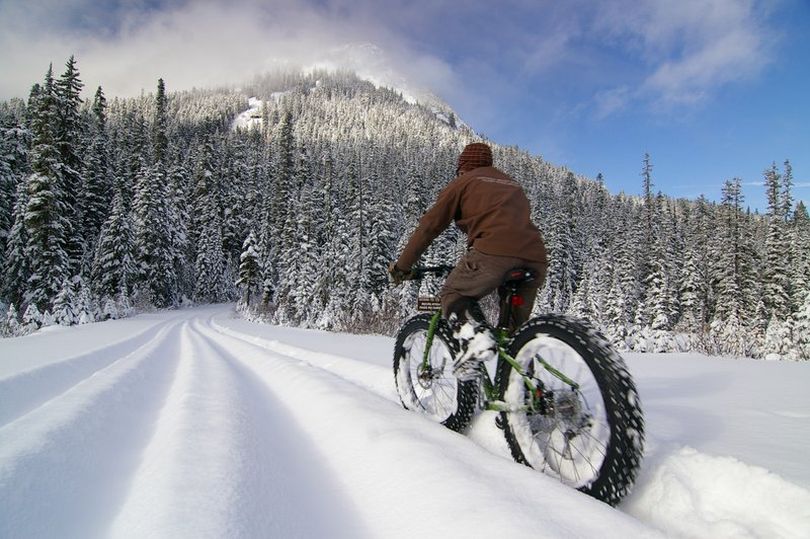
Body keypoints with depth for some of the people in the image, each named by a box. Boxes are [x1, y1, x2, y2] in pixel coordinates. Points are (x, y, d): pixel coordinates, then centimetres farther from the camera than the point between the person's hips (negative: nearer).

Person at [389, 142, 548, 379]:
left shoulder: (463, 182, 18)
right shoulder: (512, 184, 35)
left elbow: (429, 226, 13)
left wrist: (402, 266, 20)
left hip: (493, 252, -6)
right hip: (536, 259, 6)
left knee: (452, 294, 15)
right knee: (516, 329, 19)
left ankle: (473, 337, -11)